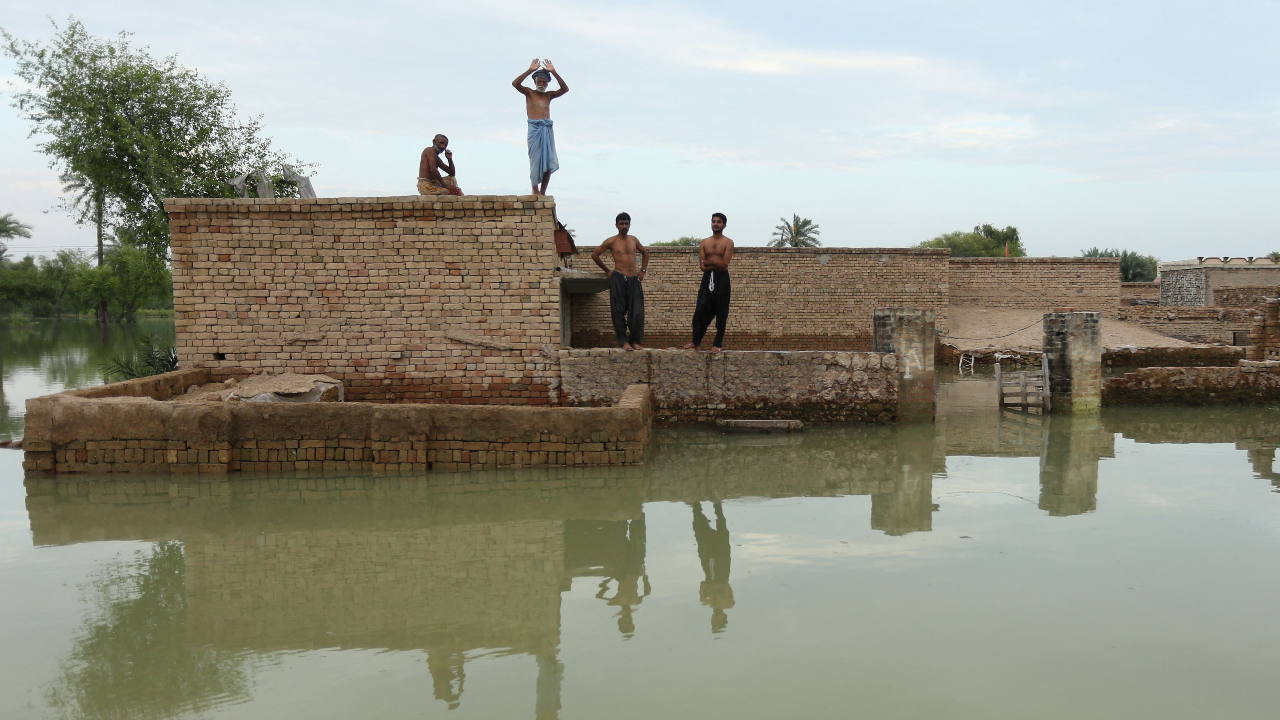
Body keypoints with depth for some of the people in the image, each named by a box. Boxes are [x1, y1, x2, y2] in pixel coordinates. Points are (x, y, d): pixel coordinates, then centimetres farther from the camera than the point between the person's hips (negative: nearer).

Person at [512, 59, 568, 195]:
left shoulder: (549, 95, 16)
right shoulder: (529, 93, 9)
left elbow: (565, 89, 4)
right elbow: (515, 83, -7)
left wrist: (553, 72, -2)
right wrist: (530, 70, -11)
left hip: (547, 129, 3)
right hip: (534, 128, -3)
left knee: (549, 162, -1)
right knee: (535, 159, -5)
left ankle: (543, 192, 4)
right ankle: (535, 190, 0)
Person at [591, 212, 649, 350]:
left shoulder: (634, 240, 13)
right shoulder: (612, 241, 1)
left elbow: (645, 252, 30)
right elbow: (595, 254, 6)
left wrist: (643, 270, 18)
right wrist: (607, 270, 8)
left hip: (634, 279, 4)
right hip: (618, 279, -4)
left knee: (637, 312, -3)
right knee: (619, 312, -3)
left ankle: (635, 341, 6)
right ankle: (623, 341, 3)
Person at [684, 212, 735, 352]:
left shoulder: (728, 243, 0)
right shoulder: (704, 242, 10)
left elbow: (724, 264, -13)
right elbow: (702, 265, 0)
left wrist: (708, 263, -8)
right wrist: (716, 263, -12)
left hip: (722, 279, -3)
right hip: (707, 279, 3)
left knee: (721, 312, 0)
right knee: (700, 311, 0)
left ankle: (717, 344, 7)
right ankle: (695, 342, 8)